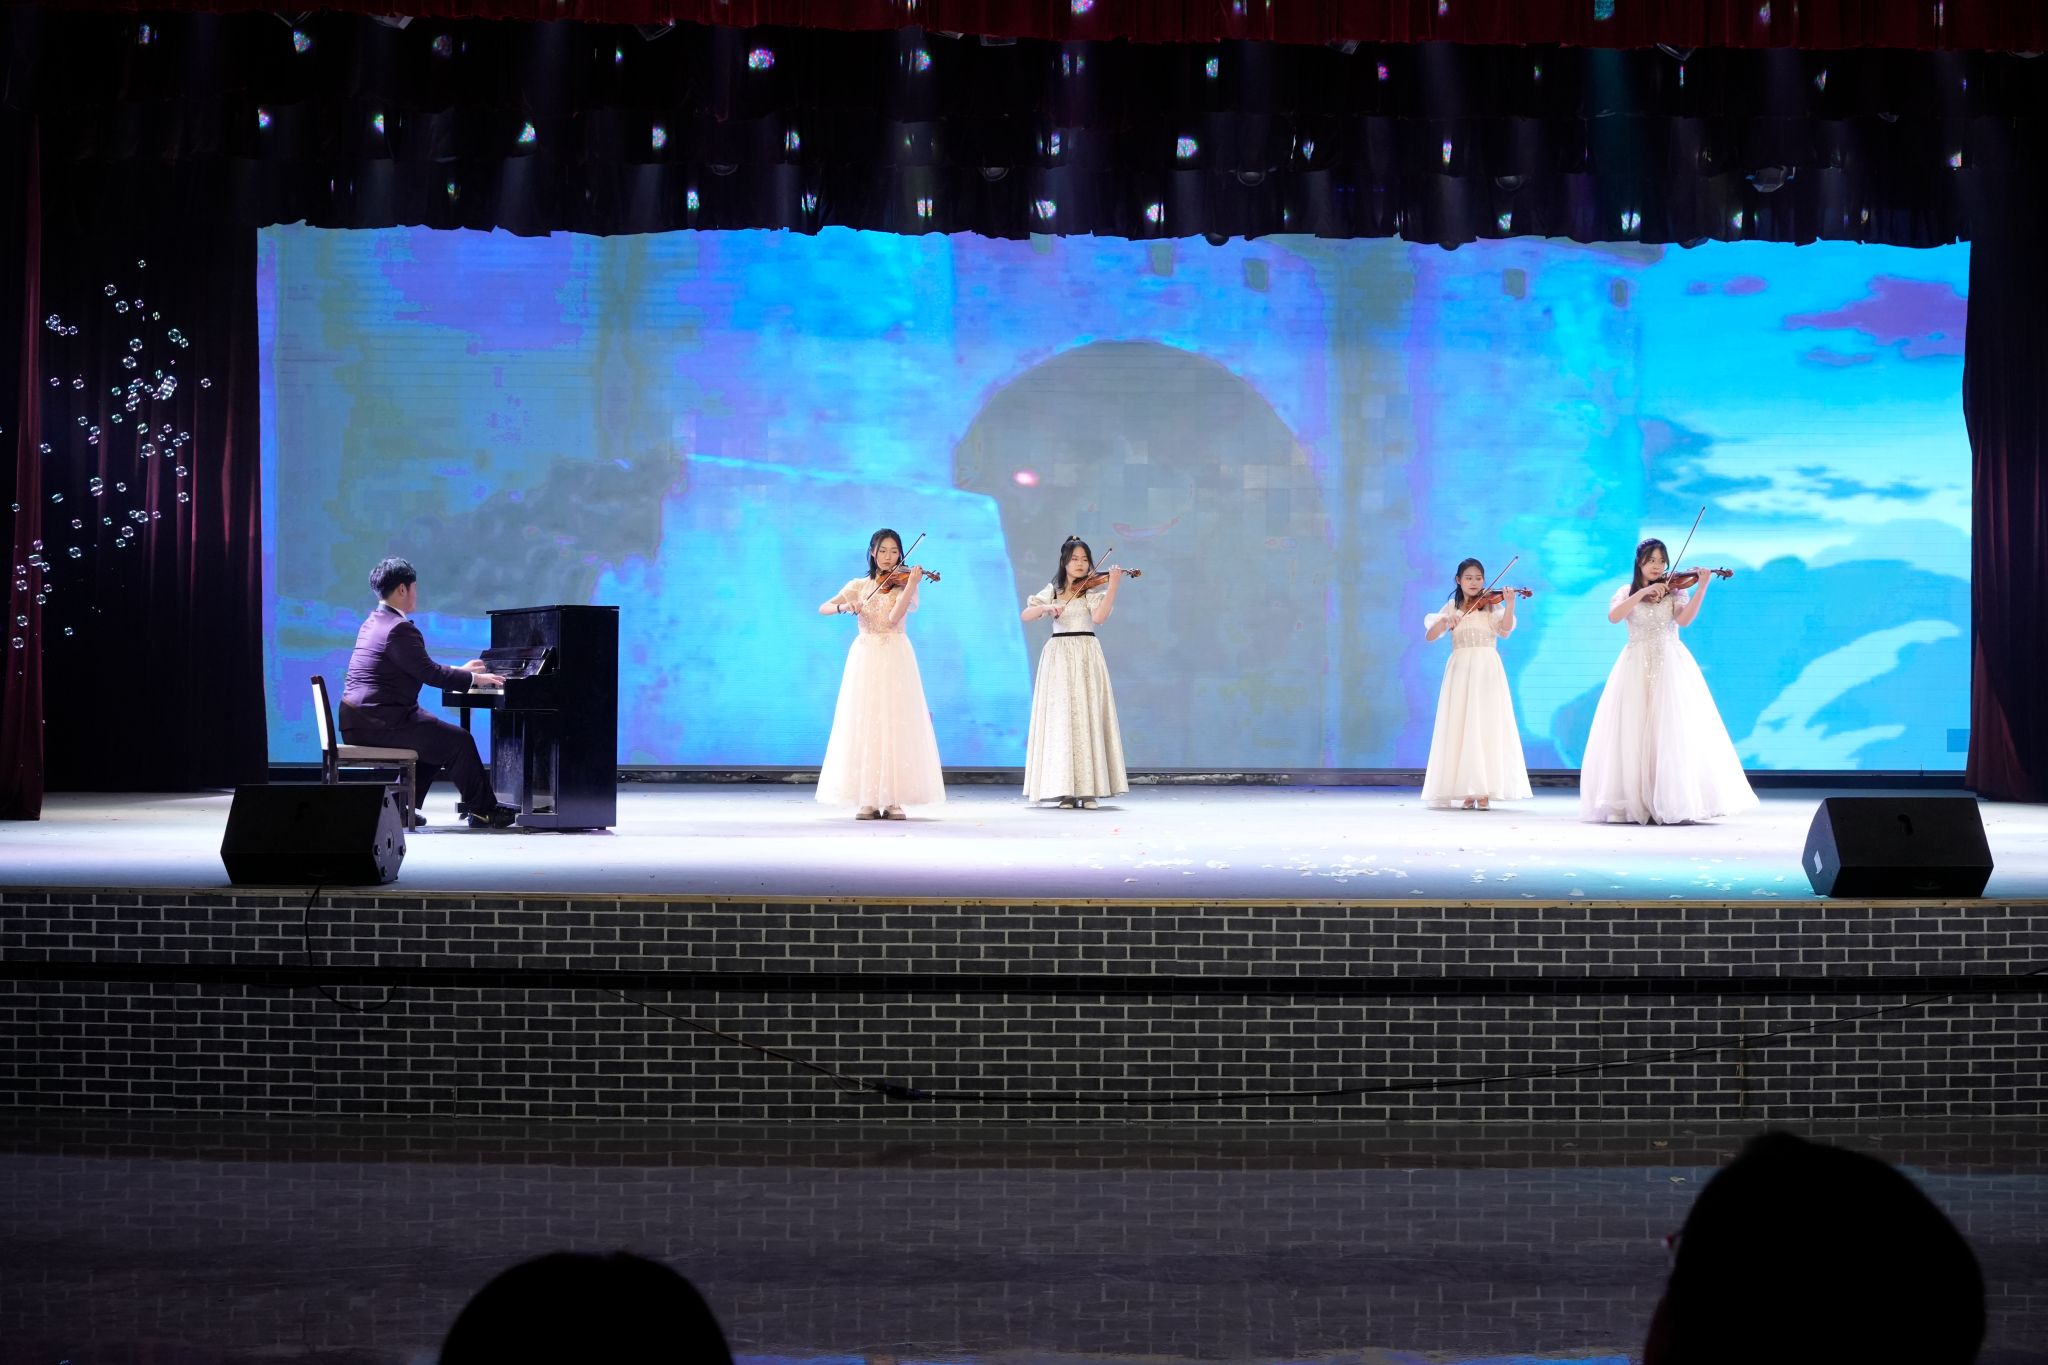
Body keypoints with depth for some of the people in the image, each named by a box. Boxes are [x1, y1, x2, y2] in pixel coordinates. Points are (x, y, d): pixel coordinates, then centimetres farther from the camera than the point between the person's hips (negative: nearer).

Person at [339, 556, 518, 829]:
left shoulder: (374, 623, 17)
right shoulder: (400, 629, -17)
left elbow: (417, 669, 25)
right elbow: (429, 673, -17)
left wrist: (460, 671, 27)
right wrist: (474, 678, -5)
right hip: (380, 722, -10)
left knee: (436, 740, 23)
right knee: (458, 740, -4)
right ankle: (484, 811, 5)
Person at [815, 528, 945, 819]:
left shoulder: (904, 583, 5)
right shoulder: (858, 585, 11)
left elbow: (893, 618, -12)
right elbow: (823, 608, 4)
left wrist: (911, 586, -23)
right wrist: (844, 607, -17)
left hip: (895, 659, -2)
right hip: (865, 658, 2)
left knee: (896, 726, -7)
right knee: (864, 726, -3)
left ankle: (894, 799, -5)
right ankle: (867, 799, -1)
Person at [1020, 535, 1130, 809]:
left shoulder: (1094, 589, 4)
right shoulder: (1053, 590, 12)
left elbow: (1099, 617, -14)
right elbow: (1026, 615, 5)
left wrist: (1113, 586, -23)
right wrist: (1047, 607, -14)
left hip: (1086, 657, -2)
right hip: (1058, 658, 2)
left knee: (1087, 718, -7)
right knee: (1060, 720, -4)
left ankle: (1089, 789, -6)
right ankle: (1065, 789, -4)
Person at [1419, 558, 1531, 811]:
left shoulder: (1492, 606, 7)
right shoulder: (1451, 608, 12)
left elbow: (1505, 629, -11)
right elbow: (1429, 636, 1)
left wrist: (1510, 605, -28)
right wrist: (1444, 622, -18)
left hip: (1487, 670, -1)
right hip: (1460, 671, 1)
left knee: (1486, 727, -7)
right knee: (1460, 727, -5)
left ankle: (1484, 790, -7)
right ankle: (1466, 790, -3)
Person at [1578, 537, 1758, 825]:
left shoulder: (1675, 590, 9)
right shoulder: (1626, 592, 11)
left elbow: (1684, 619, -10)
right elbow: (1613, 616, -10)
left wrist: (1702, 587, -20)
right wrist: (1643, 592, -16)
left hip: (1670, 666, -1)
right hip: (1636, 669, 1)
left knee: (1673, 735, -9)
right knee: (1635, 734, -6)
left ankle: (1678, 806, -10)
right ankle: (1639, 804, -3)